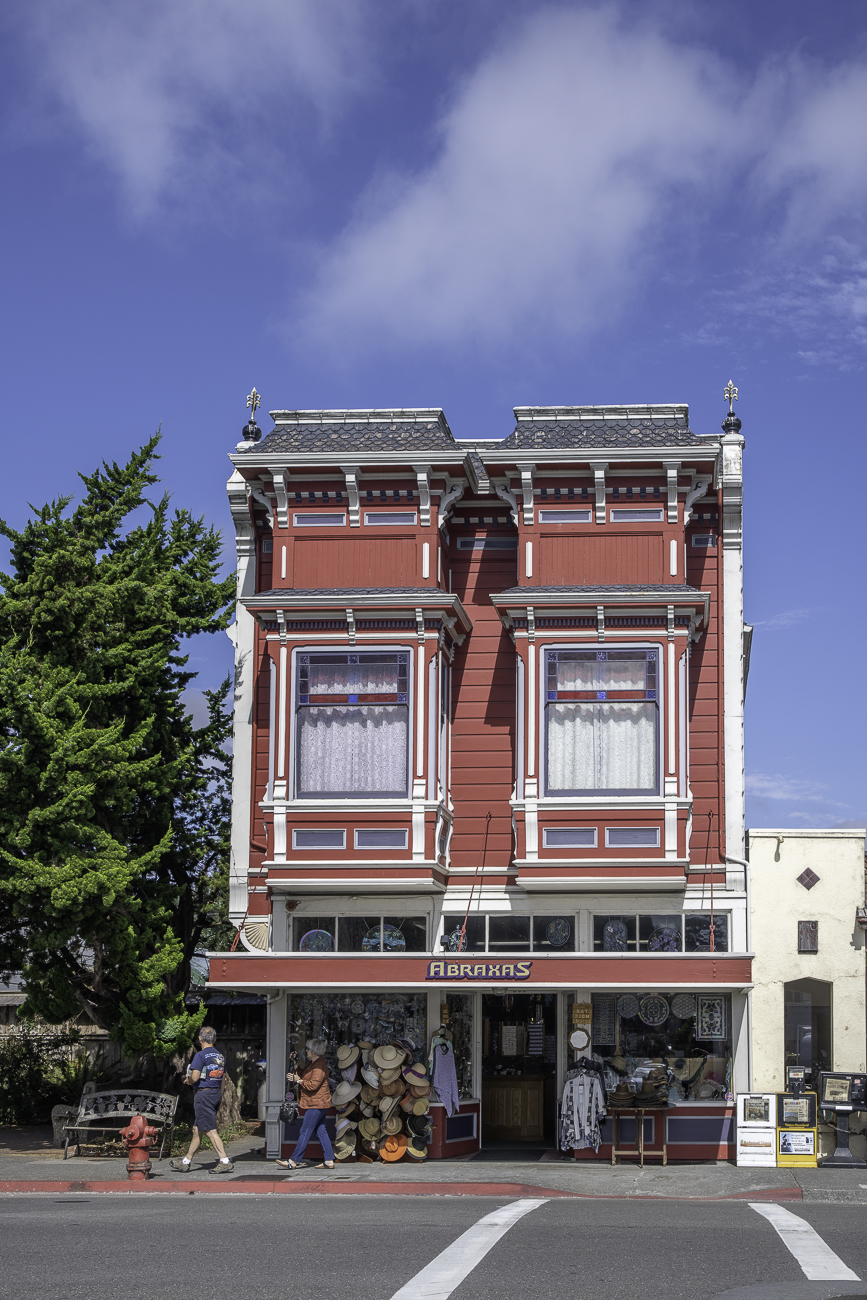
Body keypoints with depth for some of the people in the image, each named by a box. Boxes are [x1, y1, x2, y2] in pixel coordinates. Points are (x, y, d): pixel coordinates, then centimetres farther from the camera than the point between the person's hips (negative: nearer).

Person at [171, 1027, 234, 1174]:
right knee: (197, 1130, 14)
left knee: (211, 1130, -8)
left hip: (203, 1094, -8)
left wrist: (188, 1080, 3)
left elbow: (195, 1078, -19)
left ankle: (225, 1162, -13)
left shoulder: (200, 1056, -12)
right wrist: (219, 1099, 21)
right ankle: (186, 1162, 21)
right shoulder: (220, 1056, 12)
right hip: (216, 1093, 8)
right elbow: (222, 1080, 16)